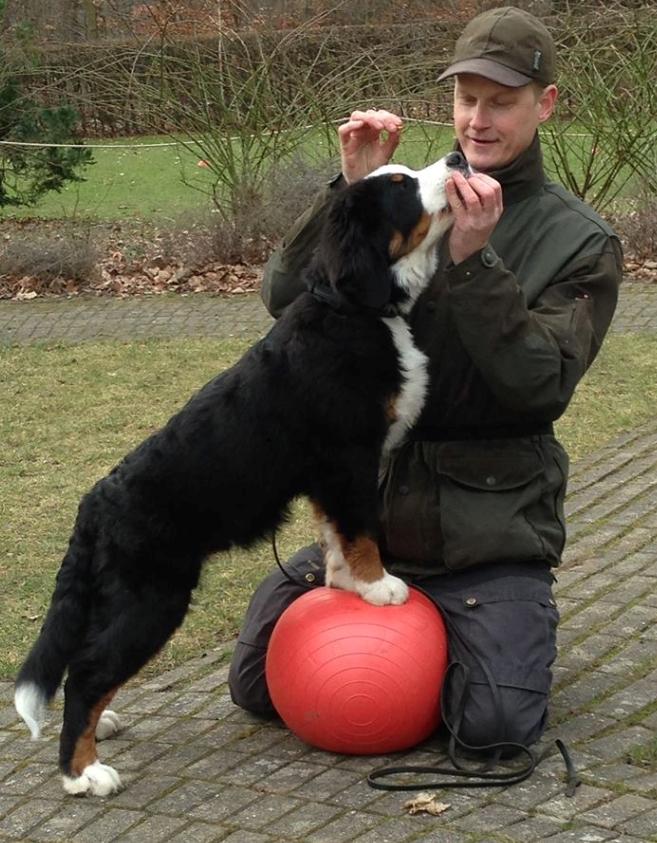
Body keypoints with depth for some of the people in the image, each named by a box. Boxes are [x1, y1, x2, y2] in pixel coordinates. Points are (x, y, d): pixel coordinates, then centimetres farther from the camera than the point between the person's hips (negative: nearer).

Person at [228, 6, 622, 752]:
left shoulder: (580, 241, -4)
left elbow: (542, 382, -16)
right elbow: (286, 298, -8)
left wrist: (474, 261, -25)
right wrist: (352, 191, -20)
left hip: (491, 522, -3)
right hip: (374, 500, 3)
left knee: (499, 725, -16)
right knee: (258, 685, 6)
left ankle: (512, 617, 18)